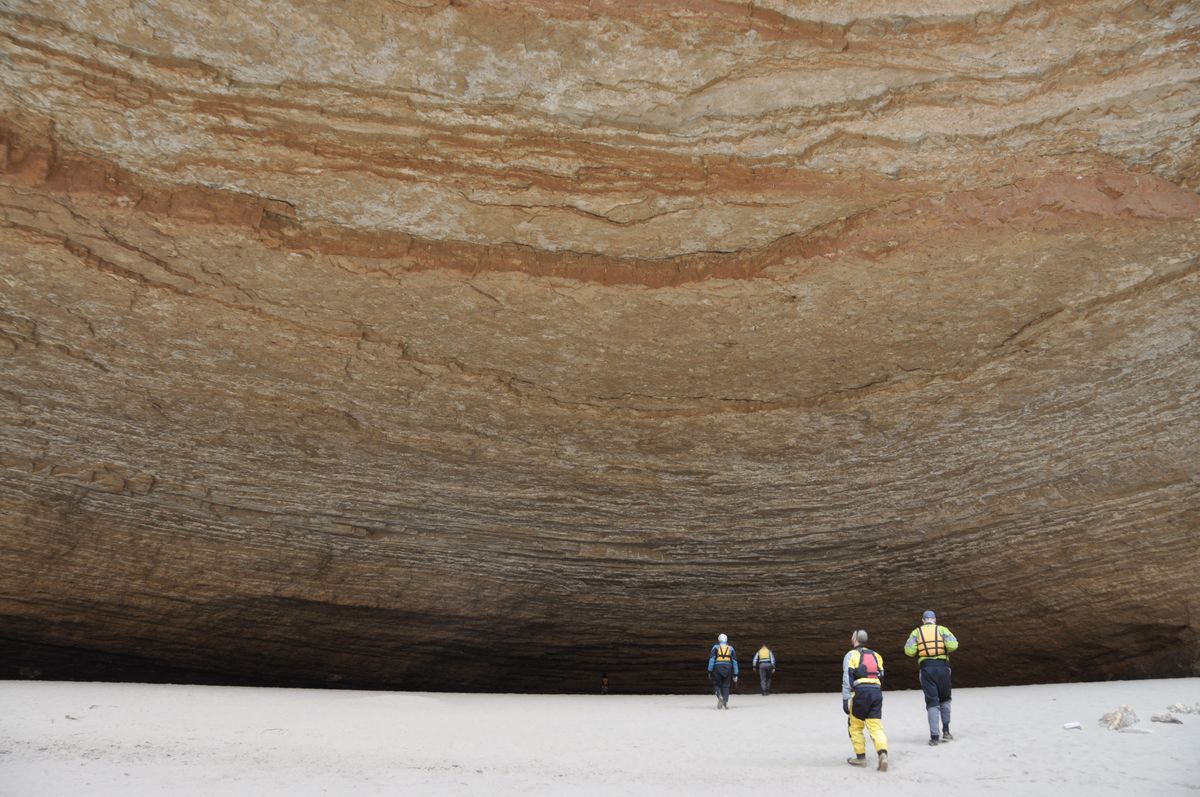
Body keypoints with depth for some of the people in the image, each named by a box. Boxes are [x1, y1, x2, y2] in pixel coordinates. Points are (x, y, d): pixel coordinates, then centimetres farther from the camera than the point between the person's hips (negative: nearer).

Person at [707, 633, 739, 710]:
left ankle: (720, 696, -15)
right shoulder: (731, 648, 16)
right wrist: (735, 674, 14)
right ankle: (726, 702, -1)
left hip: (717, 668, -2)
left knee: (716, 684, 10)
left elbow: (711, 659, -2)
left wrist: (710, 671, -2)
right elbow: (735, 661, 13)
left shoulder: (715, 647, 8)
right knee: (726, 686, 11)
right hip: (728, 668, 2)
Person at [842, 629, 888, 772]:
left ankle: (860, 757, 12)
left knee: (855, 725, 11)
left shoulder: (851, 655, 4)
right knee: (875, 725, 0)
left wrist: (845, 700, -4)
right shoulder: (875, 655, 22)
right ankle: (883, 753, -22)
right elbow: (881, 677, 20)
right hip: (877, 692, 4)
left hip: (860, 692, -4)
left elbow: (847, 679, -4)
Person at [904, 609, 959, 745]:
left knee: (932, 702, 3)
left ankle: (934, 736, -4)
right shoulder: (942, 629, 9)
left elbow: (909, 651, -4)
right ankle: (946, 731, 9)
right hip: (942, 666, 0)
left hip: (926, 667, 0)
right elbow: (953, 645, -8)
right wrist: (945, 652, 13)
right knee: (945, 699, 19)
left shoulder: (916, 632, 10)